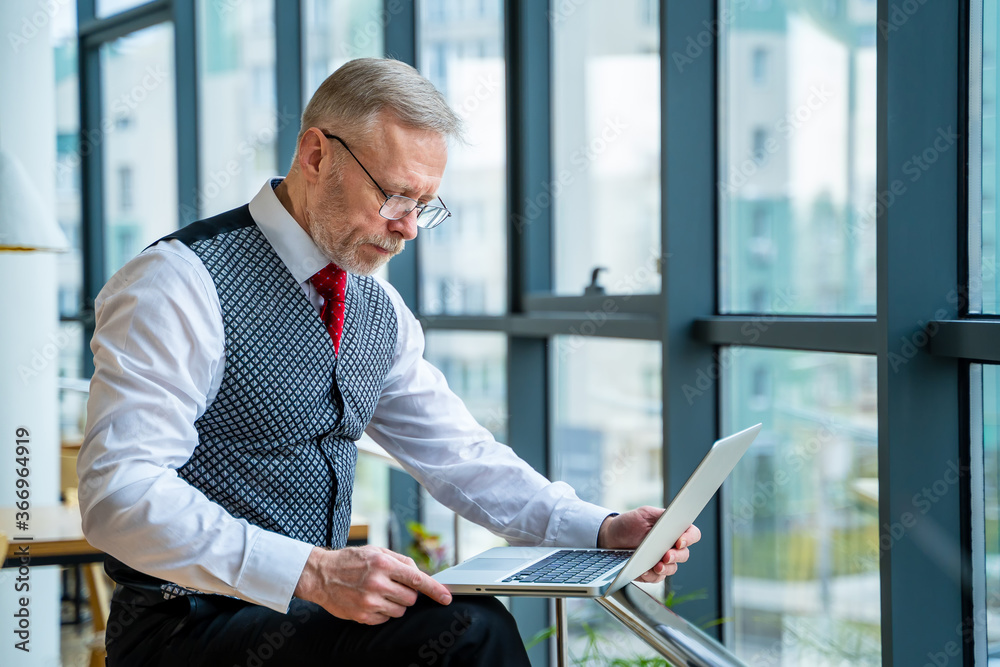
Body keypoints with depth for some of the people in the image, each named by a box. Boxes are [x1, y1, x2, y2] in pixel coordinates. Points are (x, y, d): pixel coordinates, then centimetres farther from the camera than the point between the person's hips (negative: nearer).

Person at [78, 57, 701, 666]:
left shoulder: (379, 309, 11)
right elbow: (120, 494, -22)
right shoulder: (180, 284, -14)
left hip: (312, 604, 7)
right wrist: (312, 572, -32)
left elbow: (458, 454, 16)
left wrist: (600, 530, 0)